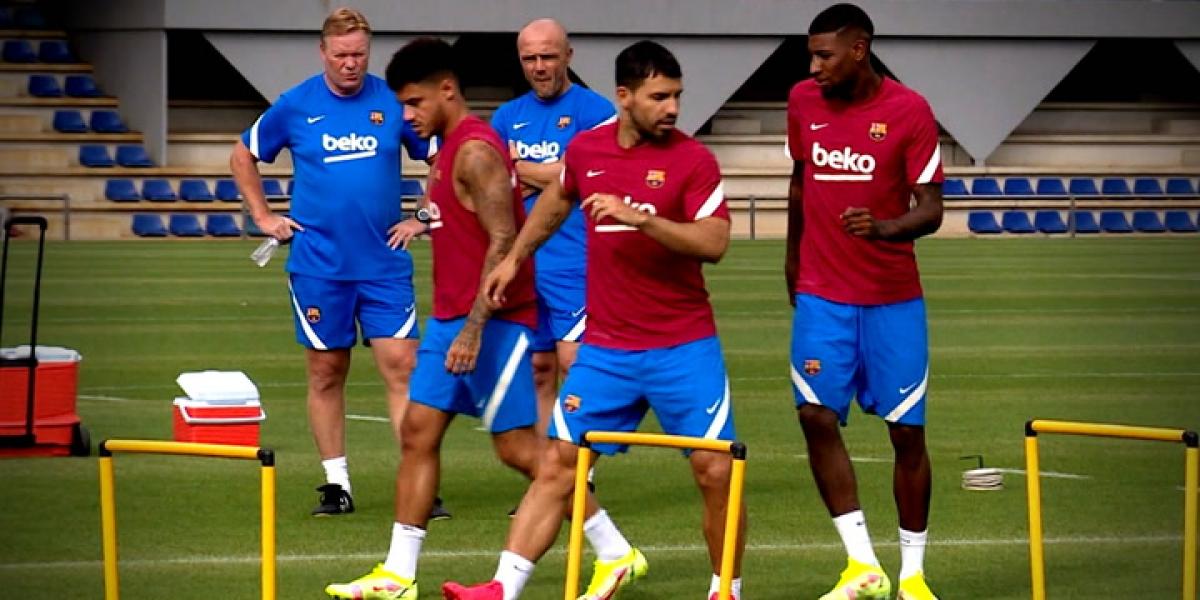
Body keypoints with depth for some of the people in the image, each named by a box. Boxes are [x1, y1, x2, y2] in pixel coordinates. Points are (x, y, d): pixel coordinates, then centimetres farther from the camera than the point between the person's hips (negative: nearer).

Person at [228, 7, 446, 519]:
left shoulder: (393, 103, 1)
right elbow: (242, 157, 14)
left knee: (401, 366, -6)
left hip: (384, 262, 0)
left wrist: (422, 218, 3)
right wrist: (264, 218, 8)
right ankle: (336, 485, 14)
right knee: (326, 372, 5)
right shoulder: (295, 107, 1)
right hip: (317, 263, 0)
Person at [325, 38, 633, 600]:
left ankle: (614, 552, 4)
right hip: (450, 318, 10)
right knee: (417, 432, 6)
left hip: (492, 321, -10)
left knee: (519, 447, -6)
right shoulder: (451, 148, 14)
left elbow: (503, 242, -22)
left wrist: (474, 328, -25)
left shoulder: (476, 151, -16)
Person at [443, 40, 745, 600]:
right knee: (557, 465, -1)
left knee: (715, 470, -4)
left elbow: (714, 242, -18)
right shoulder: (585, 149, 4)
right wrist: (516, 256, 29)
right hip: (606, 349, 3)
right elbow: (557, 199, 26)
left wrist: (640, 217, -27)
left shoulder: (692, 159, -7)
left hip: (683, 347, -3)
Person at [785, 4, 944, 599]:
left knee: (907, 429, -1)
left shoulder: (909, 110, -9)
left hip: (894, 298, -3)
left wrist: (885, 228, -29)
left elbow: (930, 208, -10)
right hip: (822, 294, 3)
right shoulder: (802, 102, 3)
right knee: (817, 416, -11)